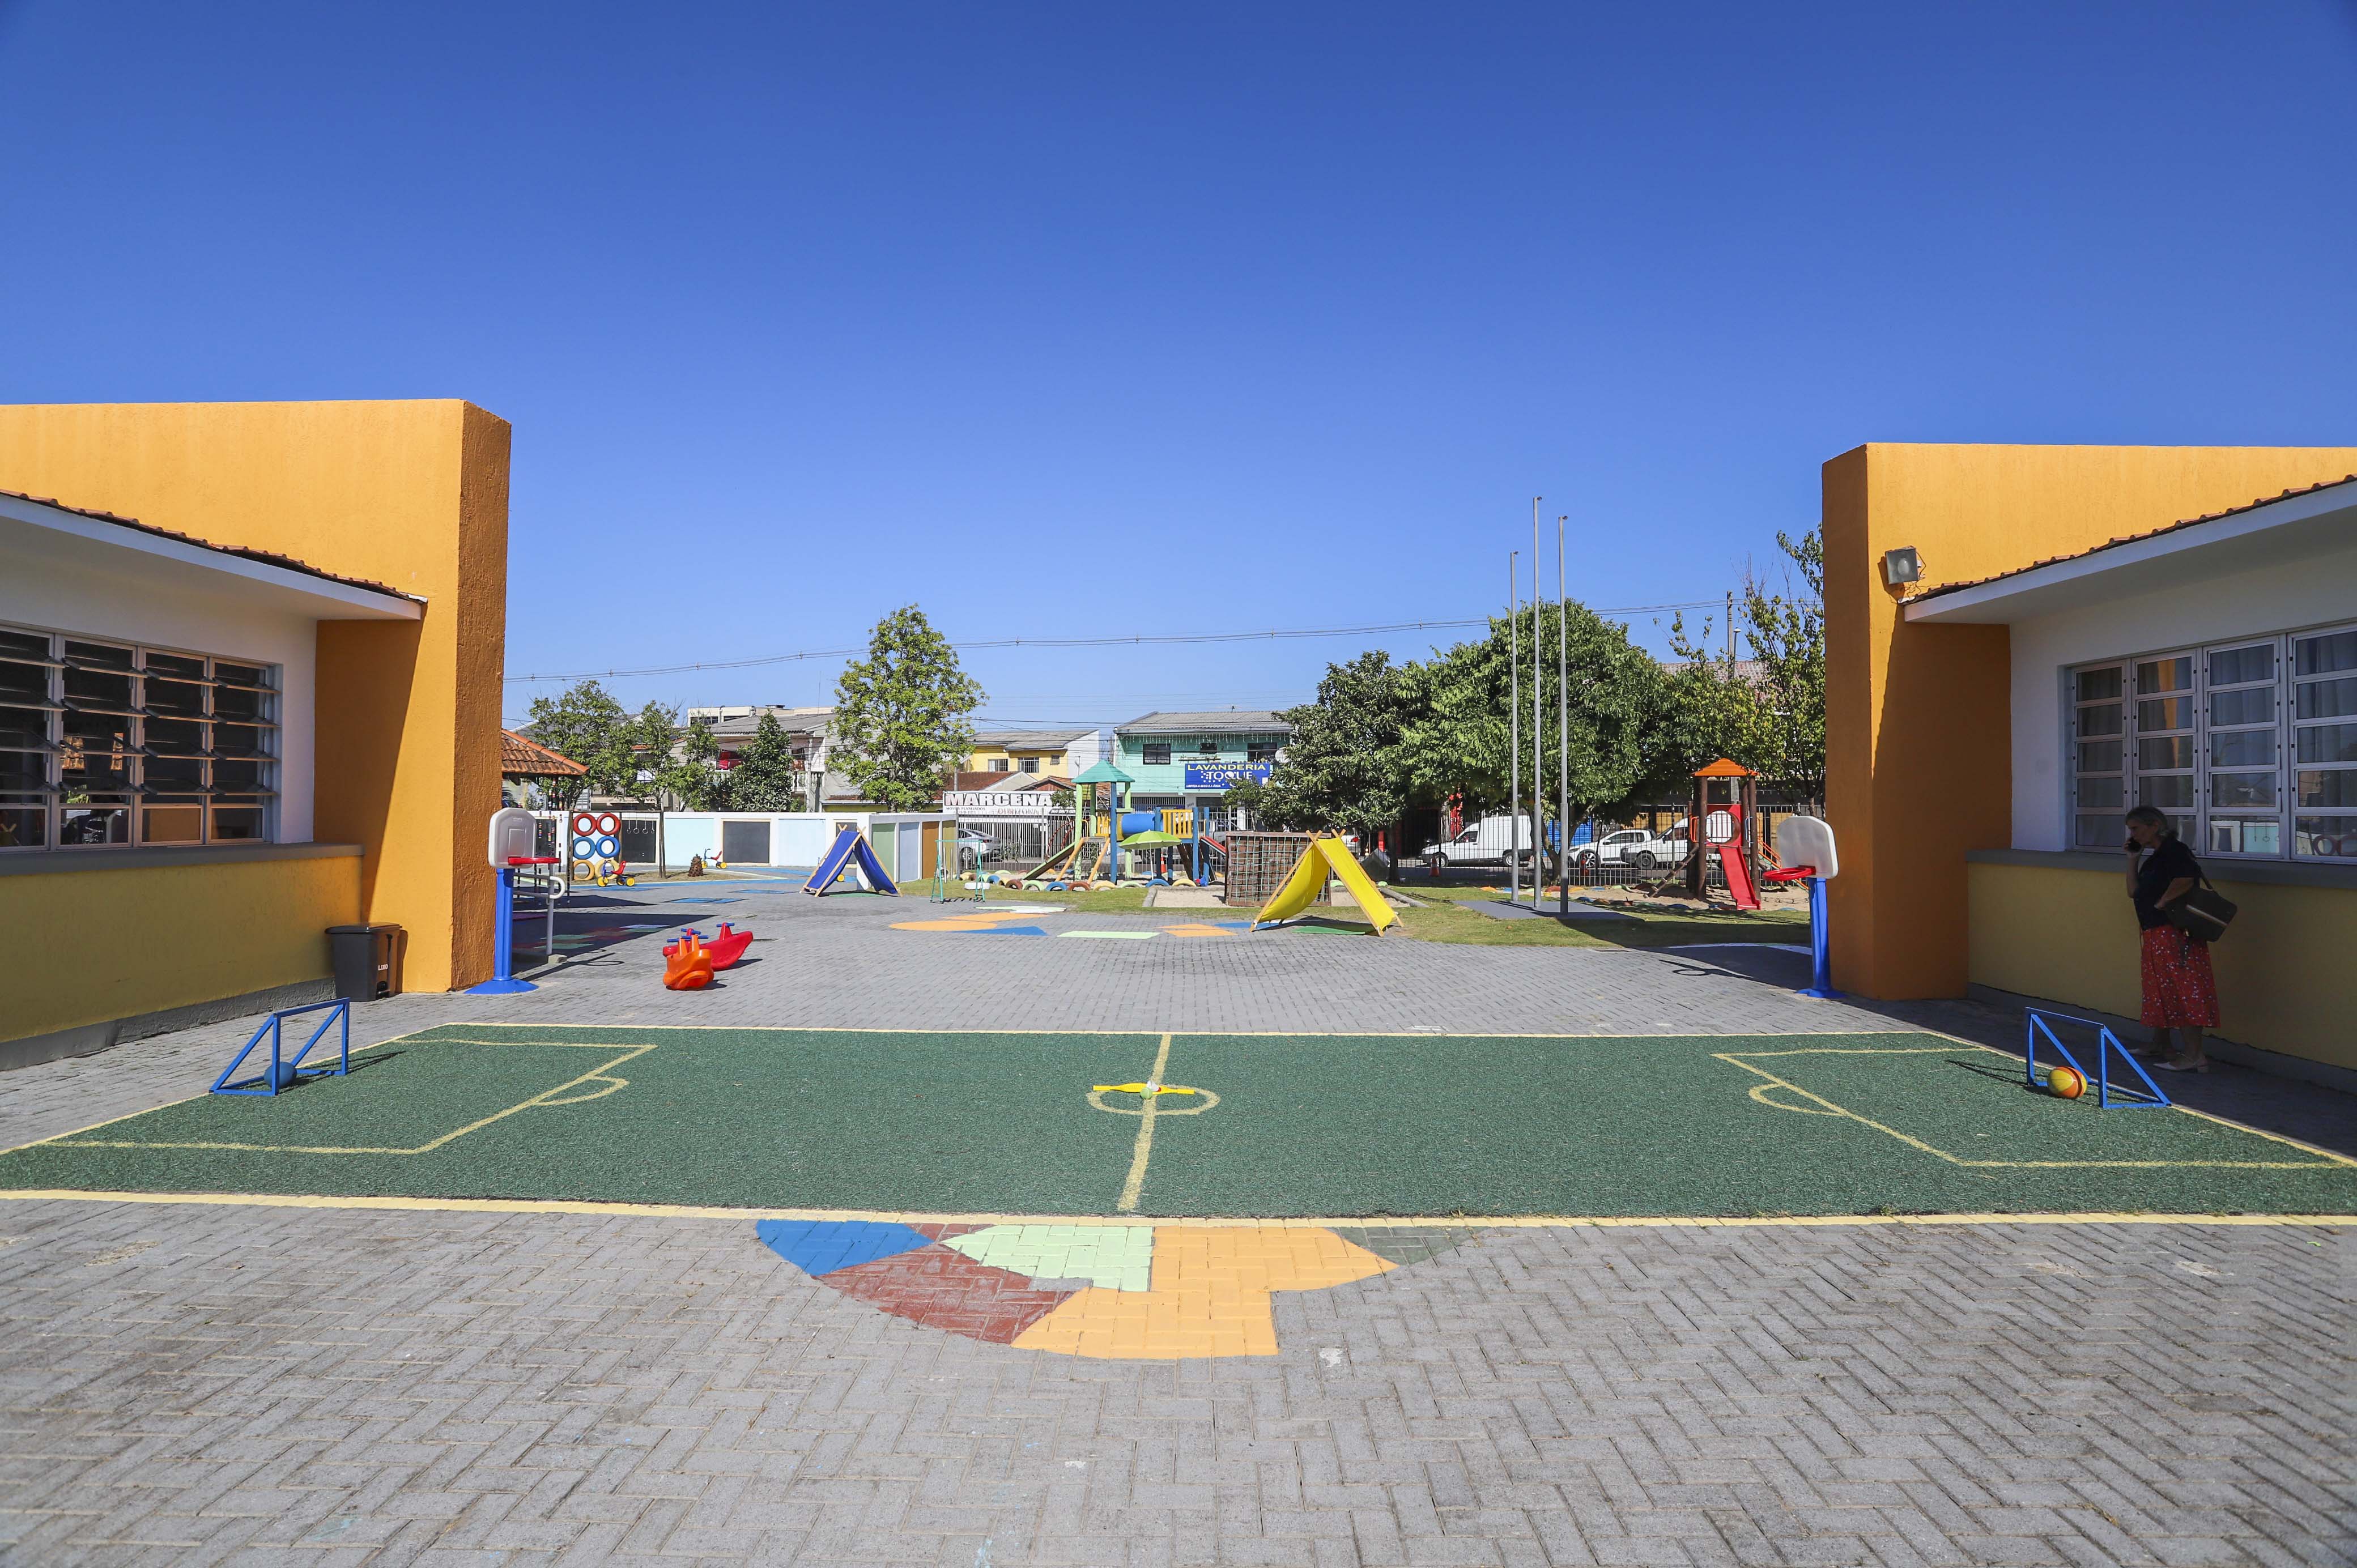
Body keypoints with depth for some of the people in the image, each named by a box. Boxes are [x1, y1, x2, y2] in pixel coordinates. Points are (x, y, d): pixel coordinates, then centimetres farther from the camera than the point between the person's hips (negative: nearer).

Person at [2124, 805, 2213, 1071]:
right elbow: (2134, 891, 16)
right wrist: (2132, 858, 13)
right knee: (2159, 990, 18)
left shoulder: (2174, 850, -12)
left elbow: (2185, 880, -30)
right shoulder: (2154, 857, 18)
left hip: (2175, 933, -11)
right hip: (2156, 934, 11)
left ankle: (2195, 1057, -8)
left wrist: (2159, 905, -17)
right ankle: (2160, 1047, 30)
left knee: (2182, 990, -9)